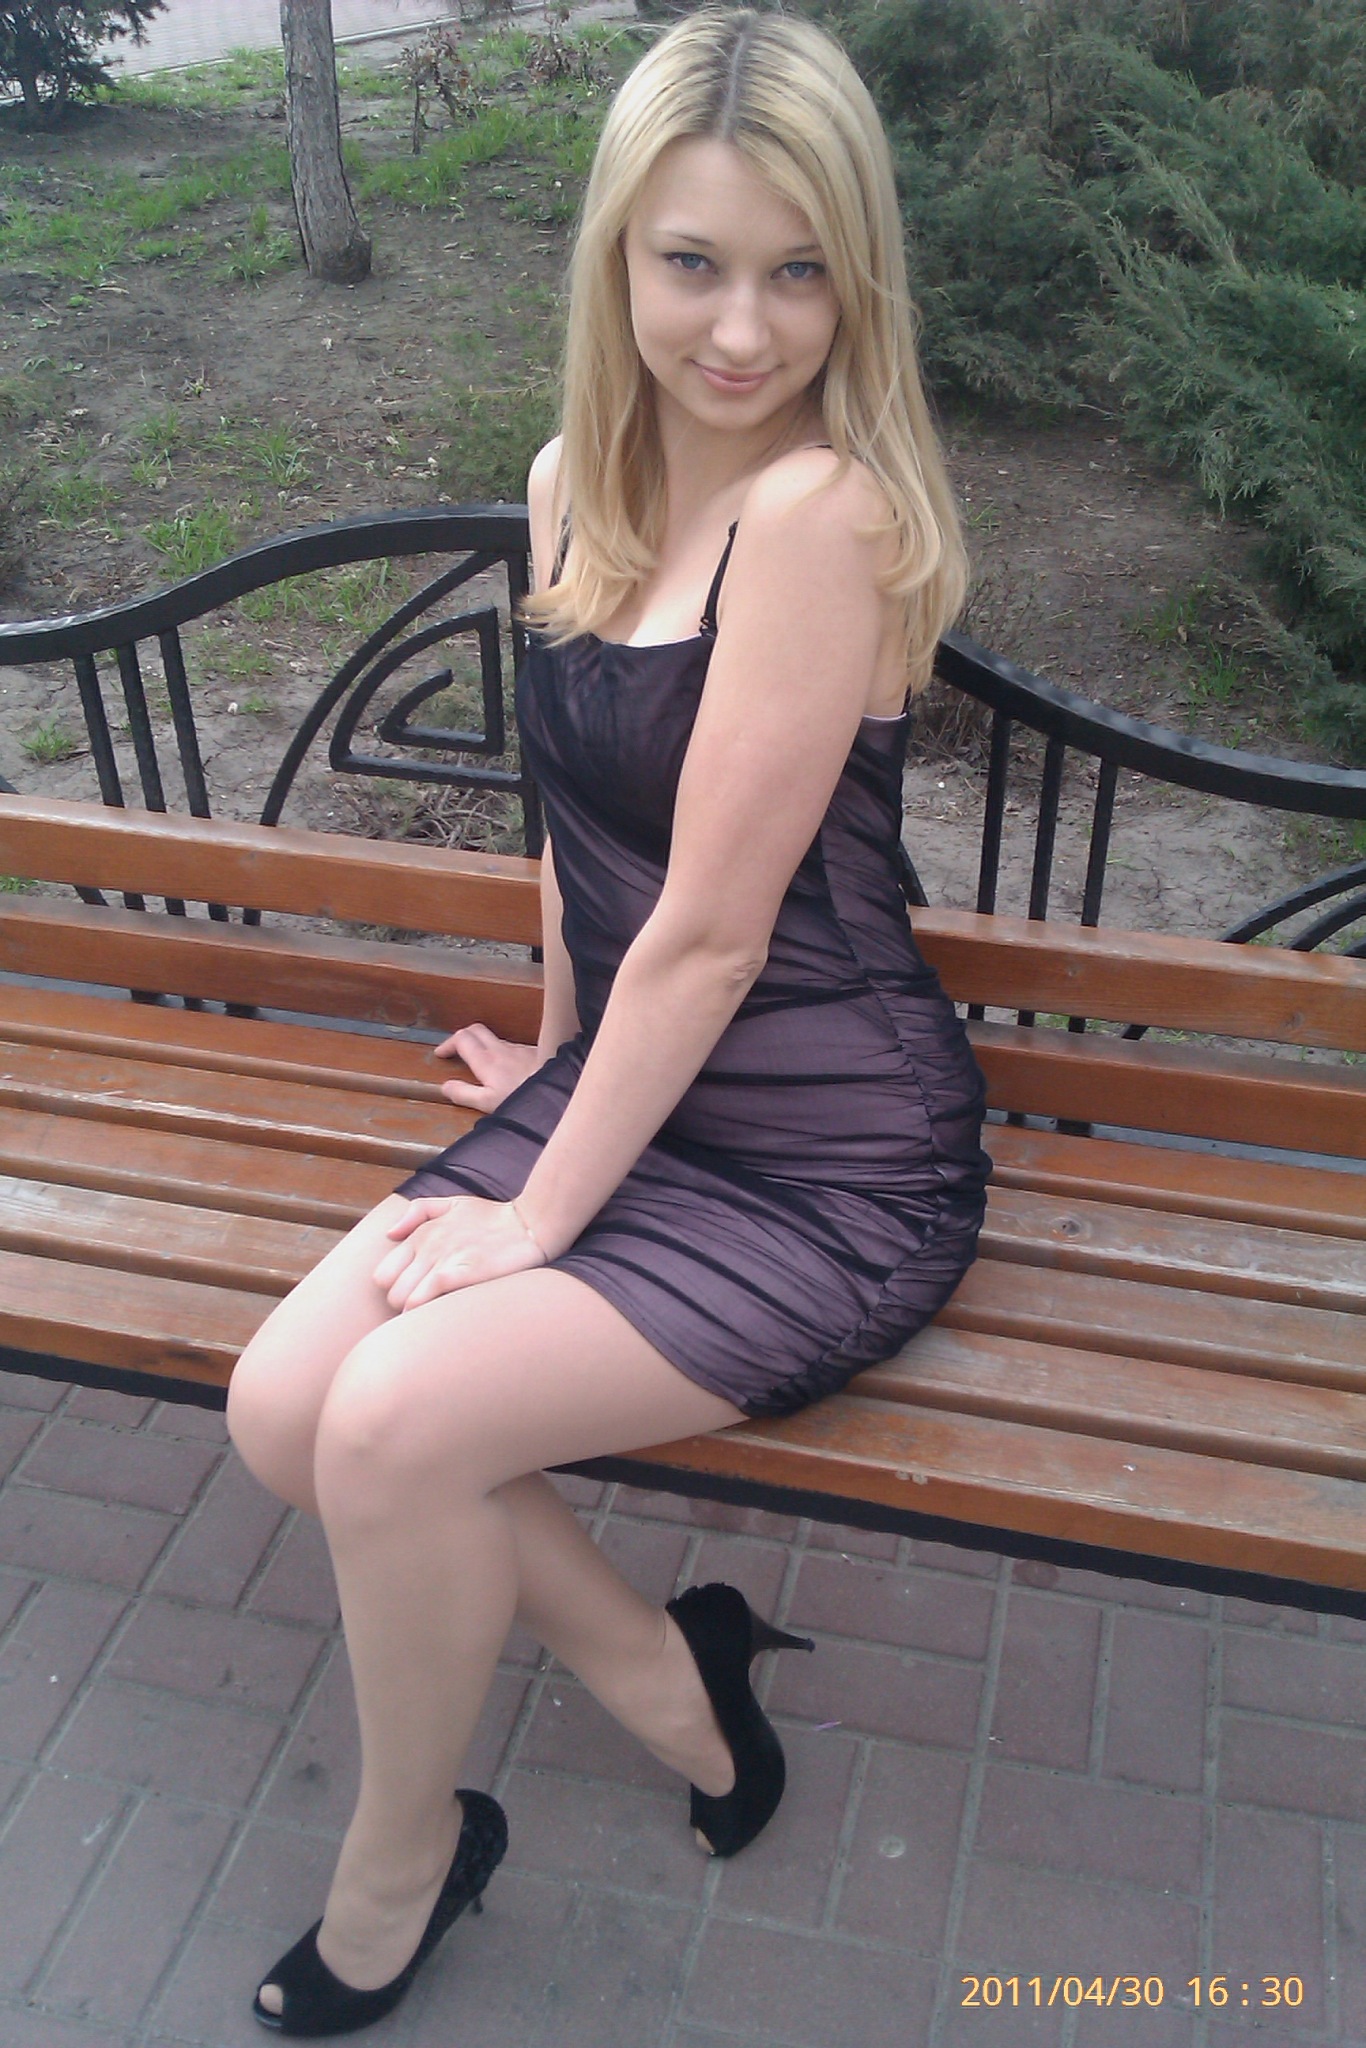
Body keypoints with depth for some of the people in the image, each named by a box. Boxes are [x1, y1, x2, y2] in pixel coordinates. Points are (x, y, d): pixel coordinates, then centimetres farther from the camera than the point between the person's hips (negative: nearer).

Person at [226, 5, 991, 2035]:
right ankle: (662, 1667, 16)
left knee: (398, 1424, -19)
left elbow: (711, 925, -21)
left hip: (828, 1171, -7)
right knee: (284, 1406, -7)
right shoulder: (578, 482, 3)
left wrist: (546, 1214, -13)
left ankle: (401, 1864, 13)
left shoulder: (821, 510, -22)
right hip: (626, 1092, 8)